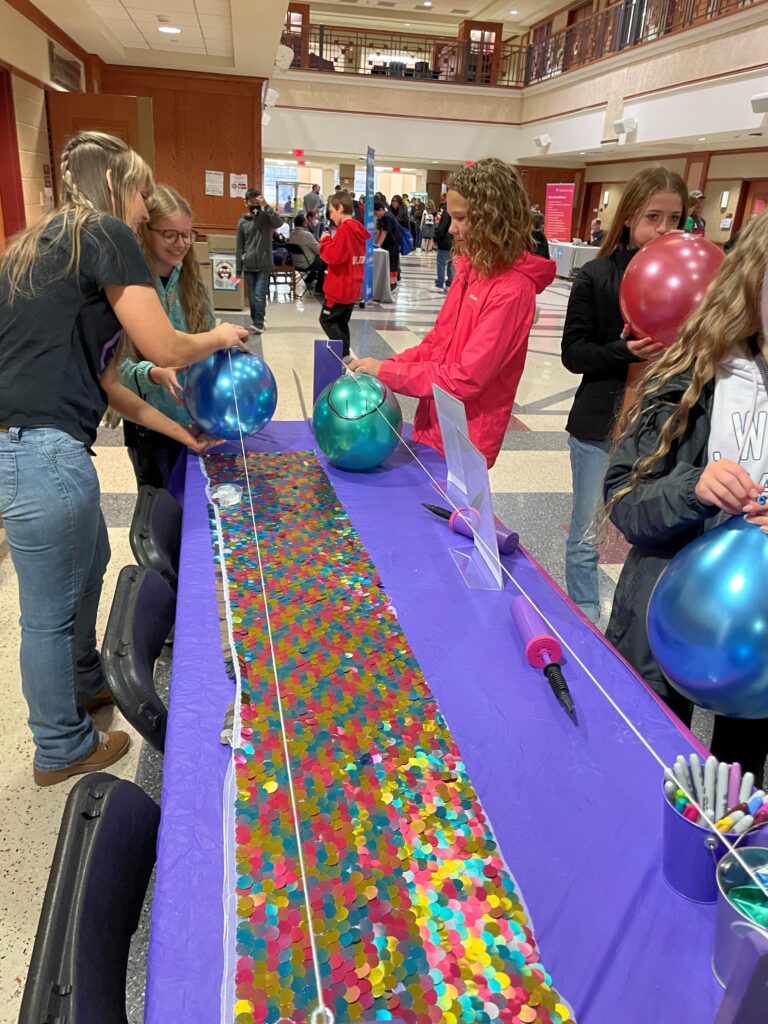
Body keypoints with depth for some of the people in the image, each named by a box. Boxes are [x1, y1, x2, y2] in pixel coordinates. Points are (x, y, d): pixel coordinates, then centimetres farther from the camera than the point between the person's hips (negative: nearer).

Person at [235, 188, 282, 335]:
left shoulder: (266, 217, 1)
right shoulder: (242, 222, 8)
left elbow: (279, 222, -23)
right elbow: (239, 248, 8)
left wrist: (266, 205, -25)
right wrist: (238, 271, 5)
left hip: (264, 265, -3)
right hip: (248, 266, 3)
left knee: (260, 295, -11)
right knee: (252, 297, 7)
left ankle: (258, 324, -8)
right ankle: (257, 321, 18)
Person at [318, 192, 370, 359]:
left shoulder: (344, 229, -17)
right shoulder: (358, 229, 11)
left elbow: (332, 256, -20)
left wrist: (325, 241, -5)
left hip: (339, 288, -9)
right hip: (352, 289, 9)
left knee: (327, 320, -1)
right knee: (341, 323, 15)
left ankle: (343, 353, -9)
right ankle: (344, 354, 16)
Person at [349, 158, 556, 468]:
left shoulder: (512, 289, -21)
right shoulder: (471, 268, 5)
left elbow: (465, 378, -24)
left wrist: (386, 371, -17)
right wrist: (385, 365, -4)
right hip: (433, 426, 7)